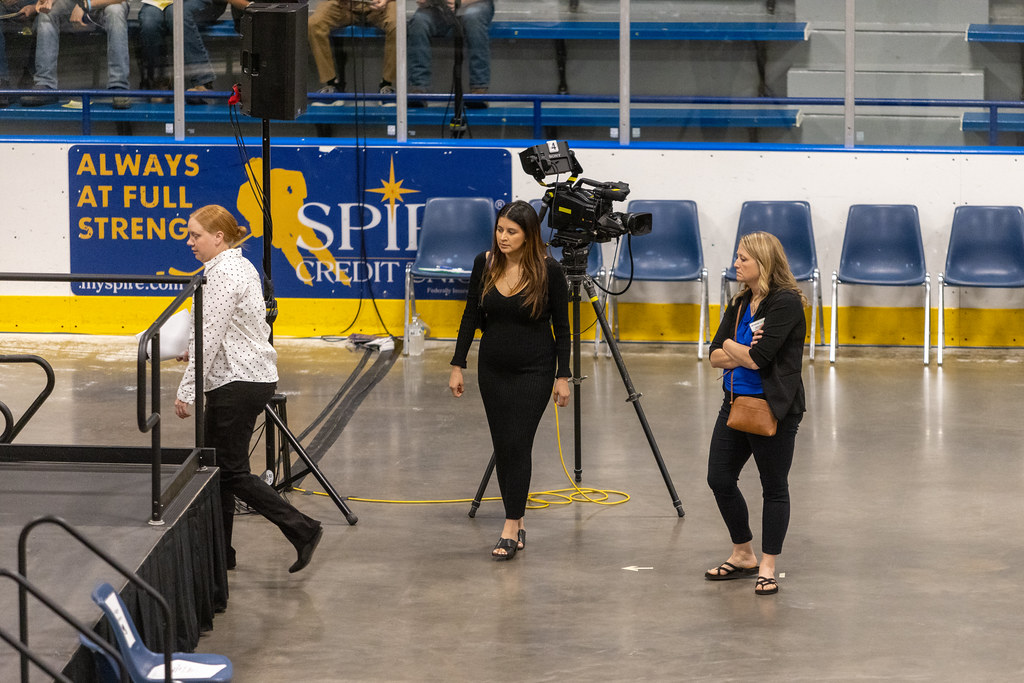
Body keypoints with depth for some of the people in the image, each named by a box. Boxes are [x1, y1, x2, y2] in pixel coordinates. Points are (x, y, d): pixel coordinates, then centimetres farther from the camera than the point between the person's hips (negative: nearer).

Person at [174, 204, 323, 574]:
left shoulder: (223, 273, -17)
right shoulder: (239, 266, 15)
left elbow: (210, 337, -21)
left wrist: (187, 390, -18)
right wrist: (194, 351, 16)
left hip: (238, 383, -10)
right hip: (253, 376, 10)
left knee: (232, 471, -5)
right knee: (213, 465, 13)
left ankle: (302, 530, -6)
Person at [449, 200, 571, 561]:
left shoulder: (548, 270, -12)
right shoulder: (484, 264, -3)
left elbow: (561, 326, -5)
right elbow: (471, 316, 5)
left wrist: (563, 376, -7)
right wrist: (457, 365, 3)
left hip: (534, 371, -4)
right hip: (493, 369, 4)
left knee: (518, 443, -10)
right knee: (502, 446, 7)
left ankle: (511, 527, -7)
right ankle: (517, 525, 17)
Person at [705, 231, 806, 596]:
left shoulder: (786, 302, -15)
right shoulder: (740, 303, 10)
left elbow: (758, 357, -22)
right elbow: (715, 356, 5)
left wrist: (730, 346, -4)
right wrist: (744, 353, -12)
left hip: (773, 408, -8)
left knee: (774, 487, 4)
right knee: (719, 479, 10)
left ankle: (767, 567, 13)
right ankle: (743, 555, 27)